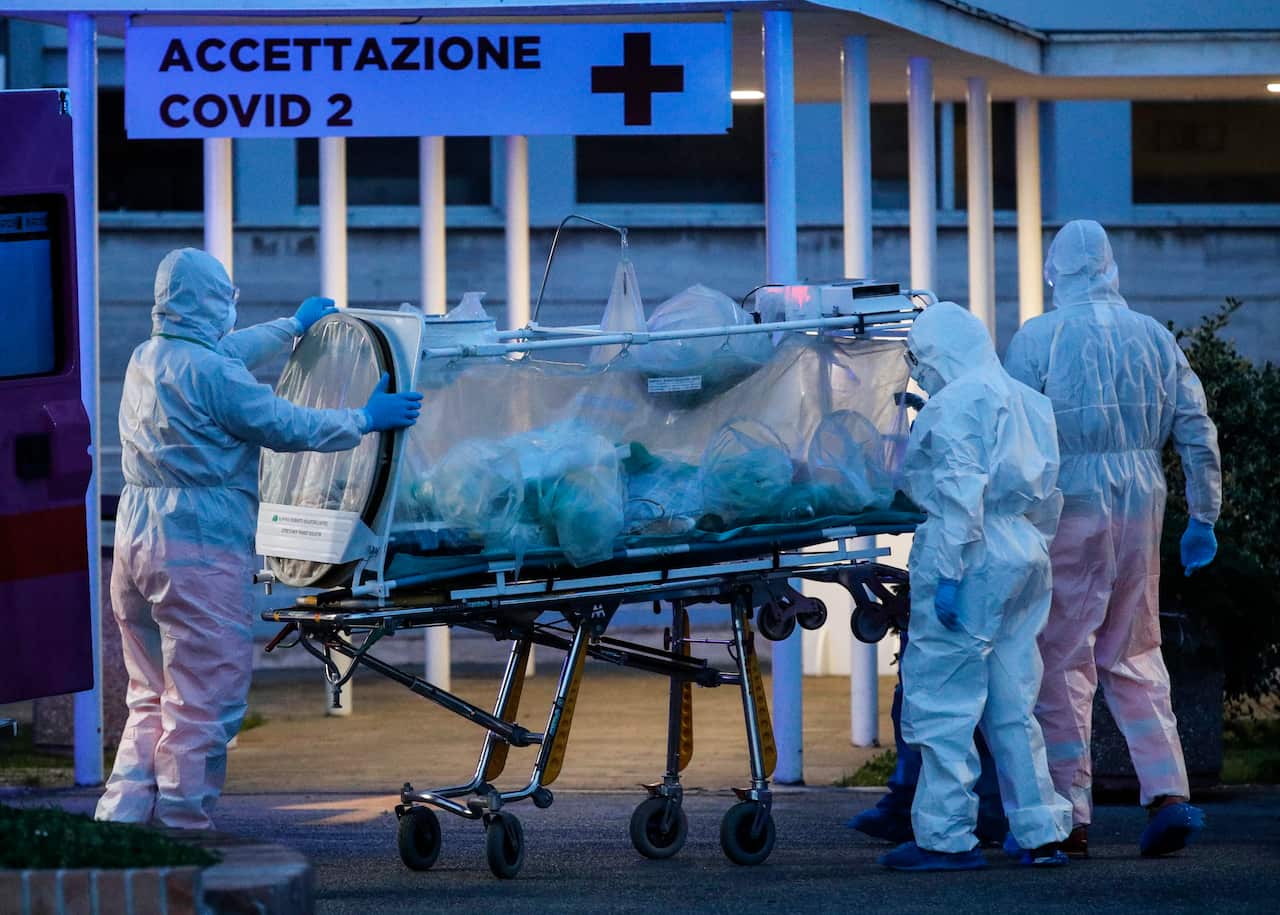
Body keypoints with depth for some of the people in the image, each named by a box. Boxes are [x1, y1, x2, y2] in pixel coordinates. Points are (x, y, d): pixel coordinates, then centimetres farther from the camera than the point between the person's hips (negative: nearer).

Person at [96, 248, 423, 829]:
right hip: (200, 547, -9)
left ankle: (120, 816, 9)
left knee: (153, 697, 16)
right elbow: (286, 427, -8)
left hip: (136, 540, 9)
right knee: (204, 704, -3)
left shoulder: (144, 361, 14)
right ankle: (180, 830, -2)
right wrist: (364, 420, 5)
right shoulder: (208, 370, -14)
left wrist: (294, 326, 47)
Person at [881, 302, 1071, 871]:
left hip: (972, 562, -9)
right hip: (1024, 562, 9)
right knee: (1012, 702, 13)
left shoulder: (956, 403, -9)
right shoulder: (1029, 402, 17)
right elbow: (1048, 493, 18)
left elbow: (960, 493, -17)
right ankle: (1041, 834, 13)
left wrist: (948, 572, -19)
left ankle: (945, 837, -4)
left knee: (942, 698, -4)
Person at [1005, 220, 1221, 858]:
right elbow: (1196, 430, 8)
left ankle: (1069, 817, 1)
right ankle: (1167, 792, -2)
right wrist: (1203, 515, 15)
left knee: (1063, 660, 2)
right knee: (1134, 657, 12)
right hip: (1141, 506, 4)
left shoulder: (1037, 339, -5)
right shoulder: (1153, 337, 7)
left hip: (1069, 506, -4)